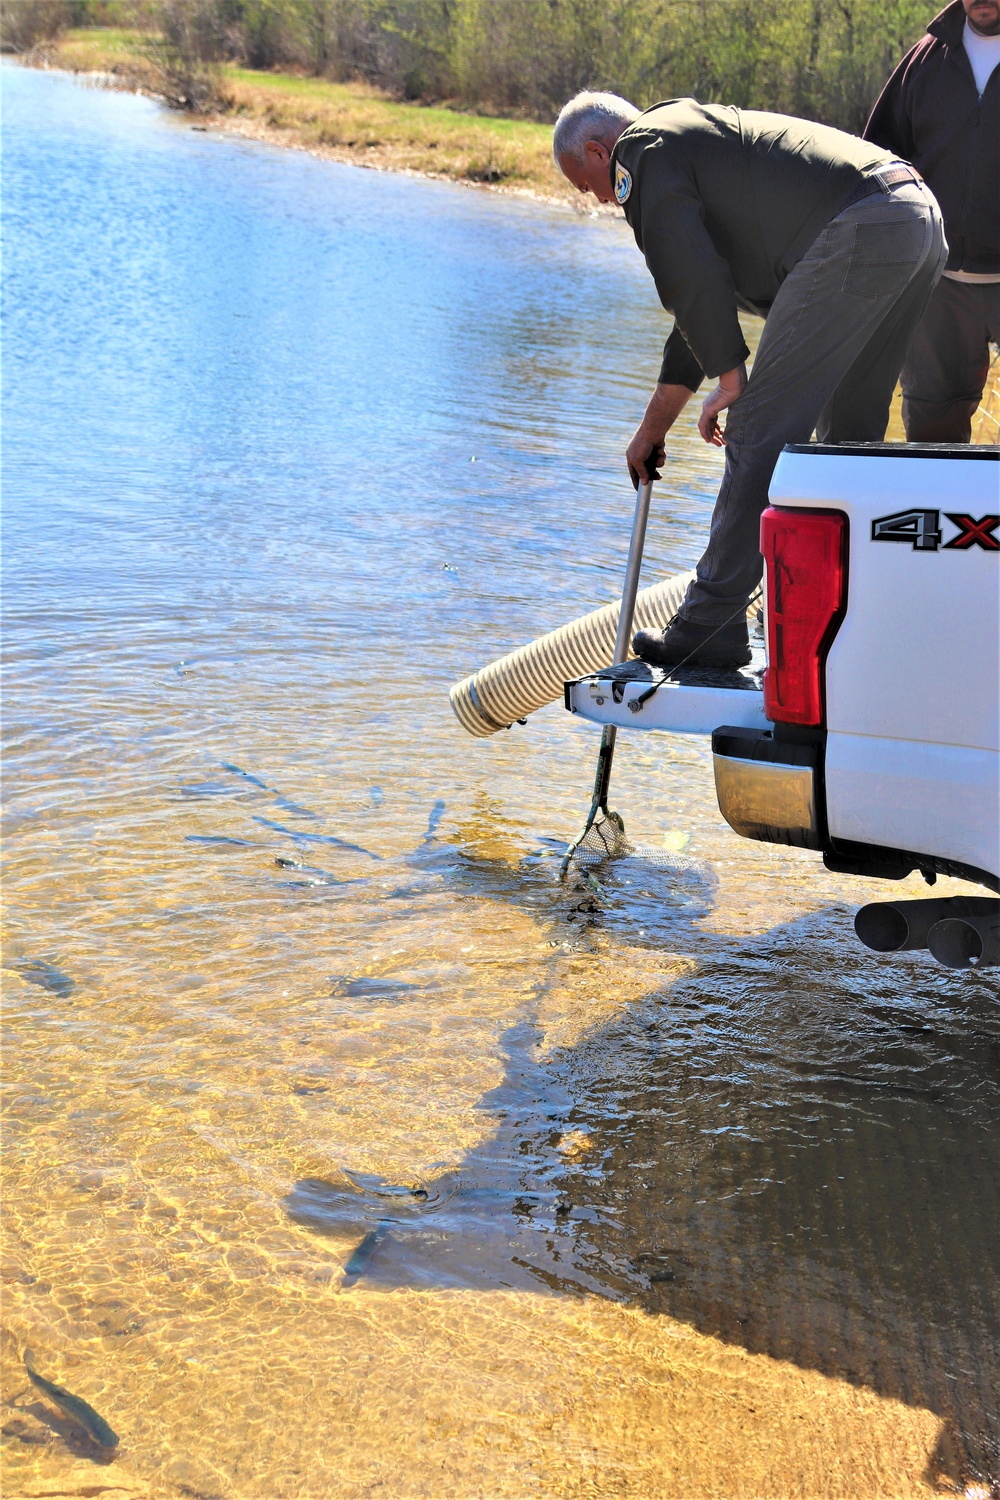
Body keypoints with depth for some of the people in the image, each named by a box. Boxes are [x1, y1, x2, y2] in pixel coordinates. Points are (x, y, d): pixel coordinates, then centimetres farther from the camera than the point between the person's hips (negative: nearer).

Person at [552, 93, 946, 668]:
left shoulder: (643, 151, 6)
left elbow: (693, 280, -8)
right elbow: (704, 297, 38)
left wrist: (731, 378, 1)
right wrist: (654, 427, 40)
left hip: (857, 233, -10)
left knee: (761, 429, -5)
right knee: (850, 429, 18)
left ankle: (711, 629, -1)